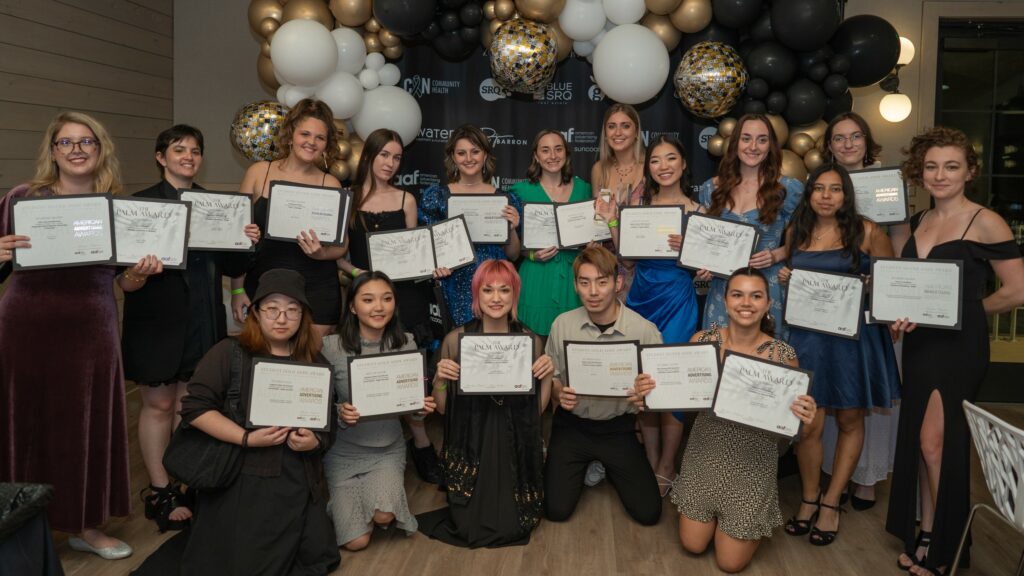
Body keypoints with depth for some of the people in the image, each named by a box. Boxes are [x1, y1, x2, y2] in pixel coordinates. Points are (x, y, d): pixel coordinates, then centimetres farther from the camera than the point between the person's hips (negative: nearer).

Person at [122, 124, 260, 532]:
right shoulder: (141, 202, -3)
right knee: (159, 404, 4)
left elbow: (233, 268, 8)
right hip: (157, 318, -4)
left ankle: (184, 484, 22)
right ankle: (160, 491, 16)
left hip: (203, 320, 4)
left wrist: (247, 243, -9)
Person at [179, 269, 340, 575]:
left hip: (300, 483, 4)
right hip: (244, 479, -4)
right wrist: (247, 438, -19)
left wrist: (315, 442, -13)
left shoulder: (317, 363, 9)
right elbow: (194, 408, -11)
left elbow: (328, 427, 11)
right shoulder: (230, 353, -4)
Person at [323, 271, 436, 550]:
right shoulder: (333, 346, -15)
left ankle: (386, 487, 12)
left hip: (389, 449, 1)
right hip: (344, 451, -1)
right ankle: (344, 498, 28)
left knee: (384, 516, -25)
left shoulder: (405, 343, -8)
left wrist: (422, 406, -20)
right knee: (356, 542, -5)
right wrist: (339, 412, -28)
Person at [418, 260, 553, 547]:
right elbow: (442, 408, -1)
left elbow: (538, 408, 1)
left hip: (515, 448, 1)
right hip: (470, 446, 0)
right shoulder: (455, 339, -8)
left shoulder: (530, 340, -5)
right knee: (469, 528, -4)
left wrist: (548, 376, -15)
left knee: (513, 529, -5)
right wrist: (439, 380, -20)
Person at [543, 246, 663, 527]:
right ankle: (588, 466, 27)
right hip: (572, 425, 1)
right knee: (556, 509, -5)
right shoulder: (562, 324, -9)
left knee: (648, 512, -2)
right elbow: (551, 377, 5)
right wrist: (560, 393, -17)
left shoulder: (645, 330, -15)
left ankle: (606, 467, 27)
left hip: (618, 429, 0)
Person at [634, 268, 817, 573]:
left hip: (751, 464, -2)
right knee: (692, 546, 15)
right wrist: (647, 393, -28)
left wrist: (804, 416, -31)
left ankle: (760, 516, 40)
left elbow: (789, 416, -8)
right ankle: (715, 515, 45)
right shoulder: (703, 339, -11)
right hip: (705, 454, 2)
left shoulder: (782, 354, -16)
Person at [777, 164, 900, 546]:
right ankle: (809, 499, 20)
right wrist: (784, 278, 1)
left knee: (850, 420, 9)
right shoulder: (795, 232, 7)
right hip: (807, 334, 2)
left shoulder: (867, 232, -3)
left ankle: (831, 504, 24)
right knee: (808, 424, -3)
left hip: (854, 335, -1)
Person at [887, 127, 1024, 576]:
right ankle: (925, 537, 23)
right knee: (918, 441, 10)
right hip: (919, 343, 7)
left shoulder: (985, 222, -9)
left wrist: (963, 310, -3)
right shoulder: (916, 223, 10)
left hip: (959, 344, -7)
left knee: (935, 442, -6)